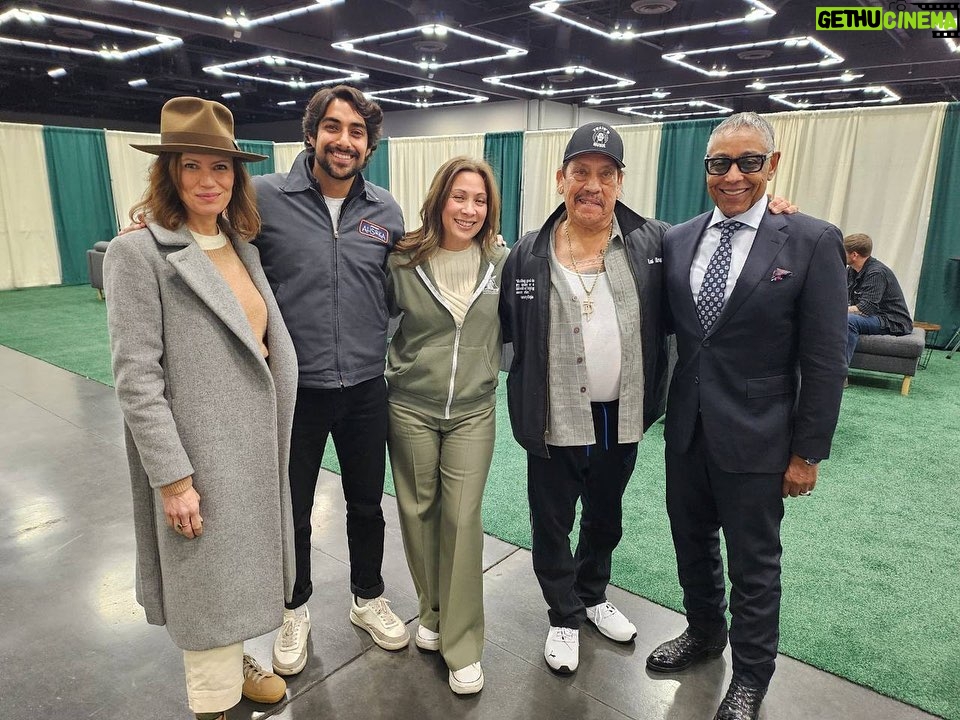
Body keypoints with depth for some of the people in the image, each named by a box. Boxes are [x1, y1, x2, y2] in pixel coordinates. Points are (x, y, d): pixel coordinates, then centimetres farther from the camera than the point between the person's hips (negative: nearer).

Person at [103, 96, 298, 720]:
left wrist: (276, 435, 9)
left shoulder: (243, 246, 8)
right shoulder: (139, 252, -13)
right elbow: (137, 379, -16)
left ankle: (235, 661, 46)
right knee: (212, 581, 10)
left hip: (258, 445, 7)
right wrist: (172, 477, -17)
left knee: (244, 568, 22)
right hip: (200, 456, -6)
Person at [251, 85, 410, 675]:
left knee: (367, 504, 19)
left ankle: (369, 599, 44)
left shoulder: (386, 210, 2)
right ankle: (295, 610, 43)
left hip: (366, 388, 3)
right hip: (294, 387, -2)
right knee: (293, 511, 16)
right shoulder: (265, 197, -9)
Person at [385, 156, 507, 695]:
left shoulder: (501, 262, -3)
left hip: (473, 412, 0)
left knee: (462, 519, 0)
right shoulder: (404, 261, -6)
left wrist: (495, 370, 7)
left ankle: (464, 646, 16)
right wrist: (389, 368, 2)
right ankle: (432, 612, 35)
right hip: (411, 407, 1)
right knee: (419, 511, 11)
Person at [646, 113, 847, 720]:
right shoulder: (677, 240, 2)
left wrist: (807, 452, -9)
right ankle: (704, 632, 48)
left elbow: (825, 361, -10)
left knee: (754, 565, 13)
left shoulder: (812, 242, -10)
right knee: (692, 544, 21)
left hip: (755, 437, -4)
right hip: (686, 429, 4)